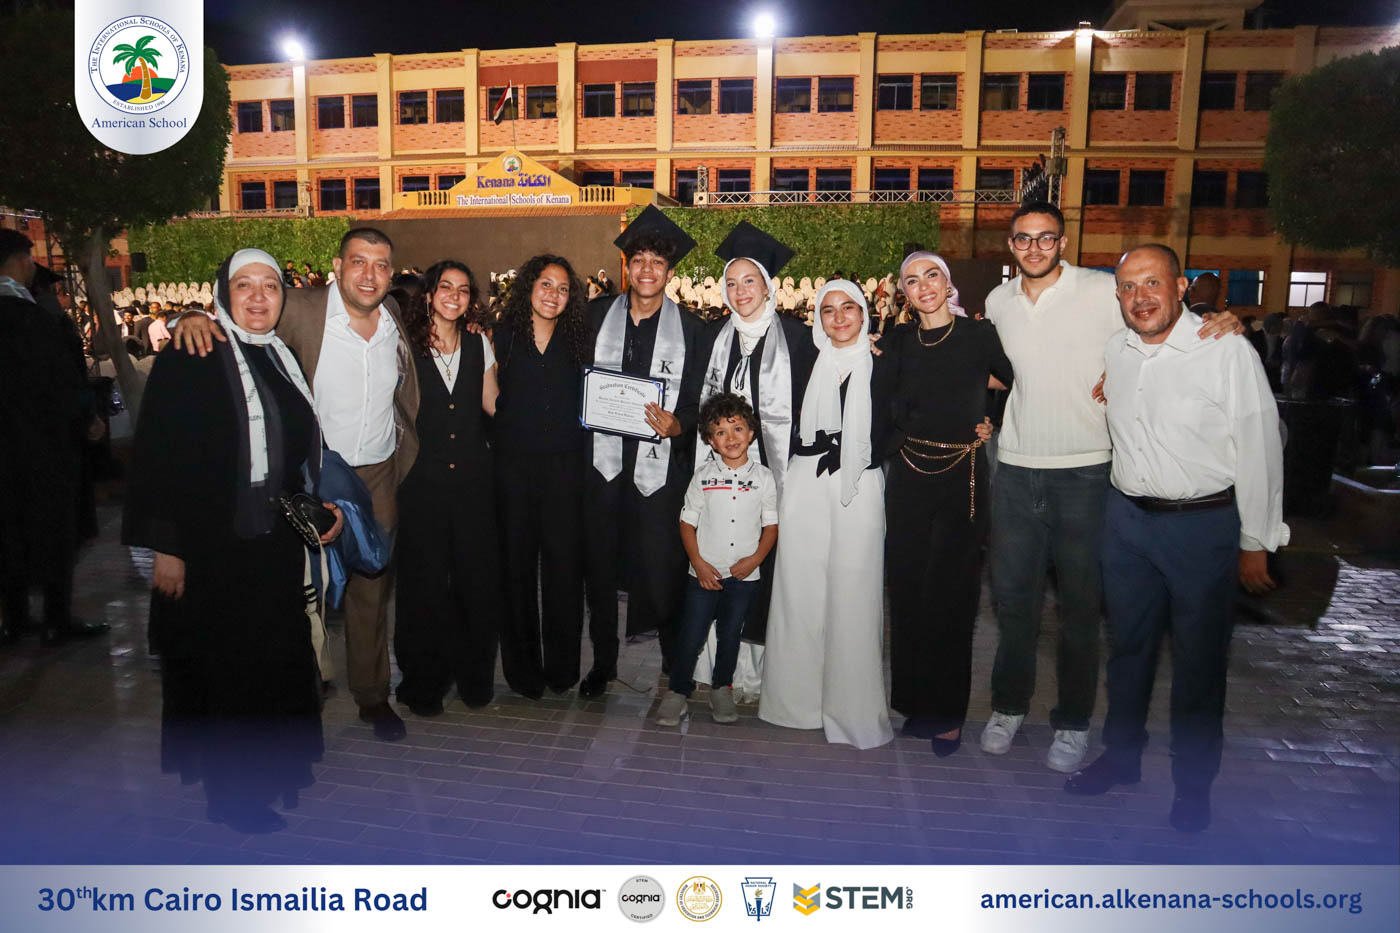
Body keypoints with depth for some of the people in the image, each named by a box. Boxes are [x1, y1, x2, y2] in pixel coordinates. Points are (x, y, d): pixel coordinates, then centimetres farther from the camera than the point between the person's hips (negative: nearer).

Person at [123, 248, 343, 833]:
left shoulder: (283, 359, 11)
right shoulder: (190, 357, -9)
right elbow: (157, 453, -13)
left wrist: (321, 506, 6)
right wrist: (166, 547, -17)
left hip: (276, 546, 6)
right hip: (209, 549, -6)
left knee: (273, 661, 15)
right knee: (221, 669, 6)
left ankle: (266, 765, 35)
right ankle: (231, 791, 24)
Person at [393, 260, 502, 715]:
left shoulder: (479, 346, 9)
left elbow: (493, 405, 10)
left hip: (472, 476, 3)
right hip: (422, 476, -2)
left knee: (478, 575, 4)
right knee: (426, 580, 5)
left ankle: (474, 673, 24)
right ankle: (425, 680, 23)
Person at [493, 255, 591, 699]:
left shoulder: (577, 341, 8)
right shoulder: (503, 337, 4)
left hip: (565, 466, 1)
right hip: (513, 465, -1)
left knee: (564, 561, 2)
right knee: (517, 562, 6)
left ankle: (562, 663, 17)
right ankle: (523, 666, 20)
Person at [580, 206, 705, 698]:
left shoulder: (690, 329, 1)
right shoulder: (597, 315, 7)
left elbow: (698, 401, -1)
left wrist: (677, 426, -19)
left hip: (660, 466, -2)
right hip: (603, 460, 2)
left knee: (662, 569, 3)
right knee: (600, 565, 12)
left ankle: (675, 661, 24)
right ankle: (602, 662, 29)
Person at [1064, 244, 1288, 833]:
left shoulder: (1228, 350, -12)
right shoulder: (1113, 350, 3)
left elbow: (1259, 449, -10)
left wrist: (1255, 543, -8)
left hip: (1203, 523, -5)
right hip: (1127, 518, 5)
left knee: (1199, 659, 8)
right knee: (1127, 643, 17)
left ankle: (1194, 783, 28)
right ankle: (1122, 756, 36)